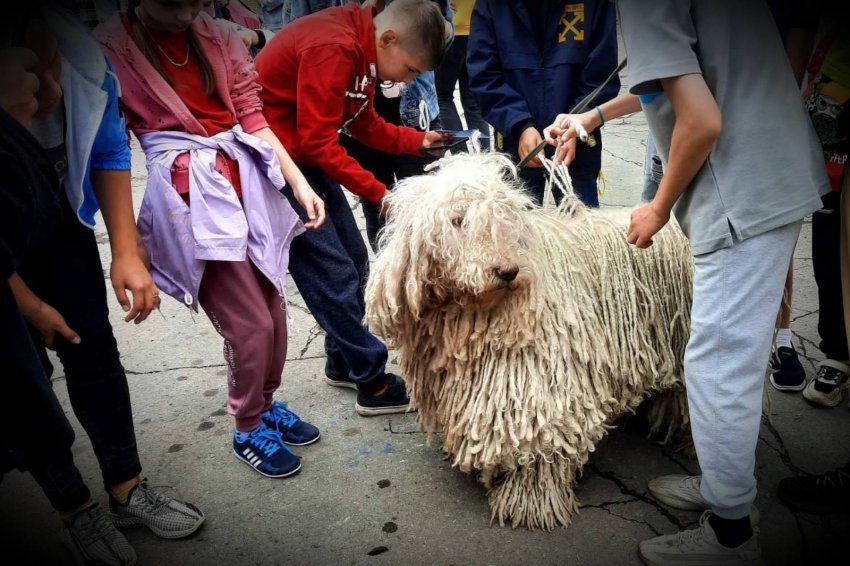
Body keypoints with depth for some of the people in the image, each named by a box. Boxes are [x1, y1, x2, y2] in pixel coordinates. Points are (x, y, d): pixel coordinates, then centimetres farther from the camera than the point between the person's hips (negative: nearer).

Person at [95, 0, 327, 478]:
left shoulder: (219, 39, 9)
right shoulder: (112, 48, -4)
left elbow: (253, 119, 7)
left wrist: (299, 183, -2)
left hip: (247, 183, 5)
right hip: (191, 197, -5)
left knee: (274, 307, 9)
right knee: (251, 323, -4)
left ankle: (266, 404, 35)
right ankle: (249, 430, 21)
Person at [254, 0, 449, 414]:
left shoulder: (362, 51, 5)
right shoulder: (332, 49, -25)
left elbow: (366, 125, 12)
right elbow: (318, 143, -24)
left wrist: (419, 141, -1)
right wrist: (378, 193, -19)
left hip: (304, 158, 10)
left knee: (353, 260, 11)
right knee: (333, 273, -8)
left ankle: (342, 362, 27)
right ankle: (374, 384, 5)